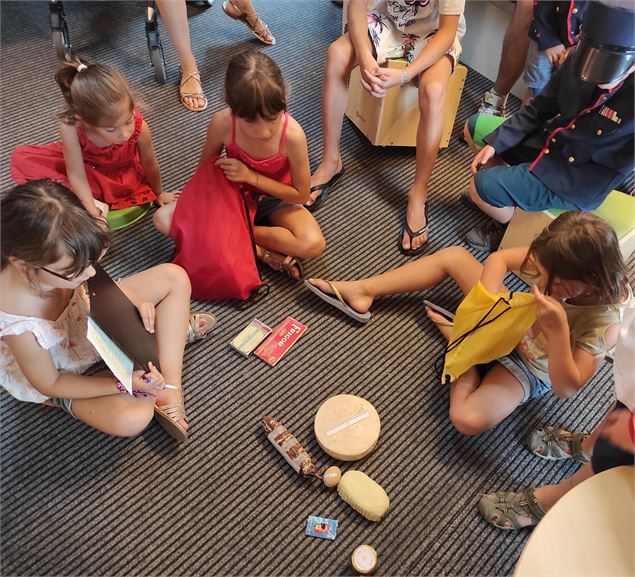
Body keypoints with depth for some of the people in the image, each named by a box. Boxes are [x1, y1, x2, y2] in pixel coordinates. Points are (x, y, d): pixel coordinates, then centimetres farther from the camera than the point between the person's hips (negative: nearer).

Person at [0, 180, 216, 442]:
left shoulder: (63, 258, -28)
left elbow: (96, 279, -2)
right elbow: (50, 384, -21)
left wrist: (134, 299, -20)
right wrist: (123, 384, -28)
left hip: (91, 312, 6)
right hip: (62, 373, -5)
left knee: (174, 277, -5)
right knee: (133, 418, -29)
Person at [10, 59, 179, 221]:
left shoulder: (139, 127, -37)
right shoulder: (70, 126, -38)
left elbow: (150, 164, -18)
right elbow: (76, 175, -29)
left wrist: (159, 194, -2)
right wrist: (94, 214, -33)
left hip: (122, 173, -1)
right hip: (86, 164, 1)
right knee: (20, 157, -15)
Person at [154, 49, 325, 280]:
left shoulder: (292, 135, -31)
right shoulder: (222, 123, -26)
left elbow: (301, 194, -19)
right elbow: (205, 169, -5)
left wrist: (251, 176, -26)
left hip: (275, 199, -2)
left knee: (314, 244, -31)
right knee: (164, 218, -18)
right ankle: (261, 252, -21)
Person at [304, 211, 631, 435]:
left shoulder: (604, 323, -34)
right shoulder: (561, 264, -23)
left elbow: (567, 388, -34)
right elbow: (498, 259, -13)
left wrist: (558, 330, -48)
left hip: (527, 367, -5)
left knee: (468, 420, -31)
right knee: (453, 256, -4)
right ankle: (362, 291, 0)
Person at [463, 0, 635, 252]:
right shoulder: (581, 61, -12)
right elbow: (539, 109, 0)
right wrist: (494, 144, -7)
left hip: (580, 181, -7)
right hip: (548, 140, 7)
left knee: (481, 186, -22)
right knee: (474, 126, 12)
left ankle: (509, 224, 11)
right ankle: (505, 187, 25)